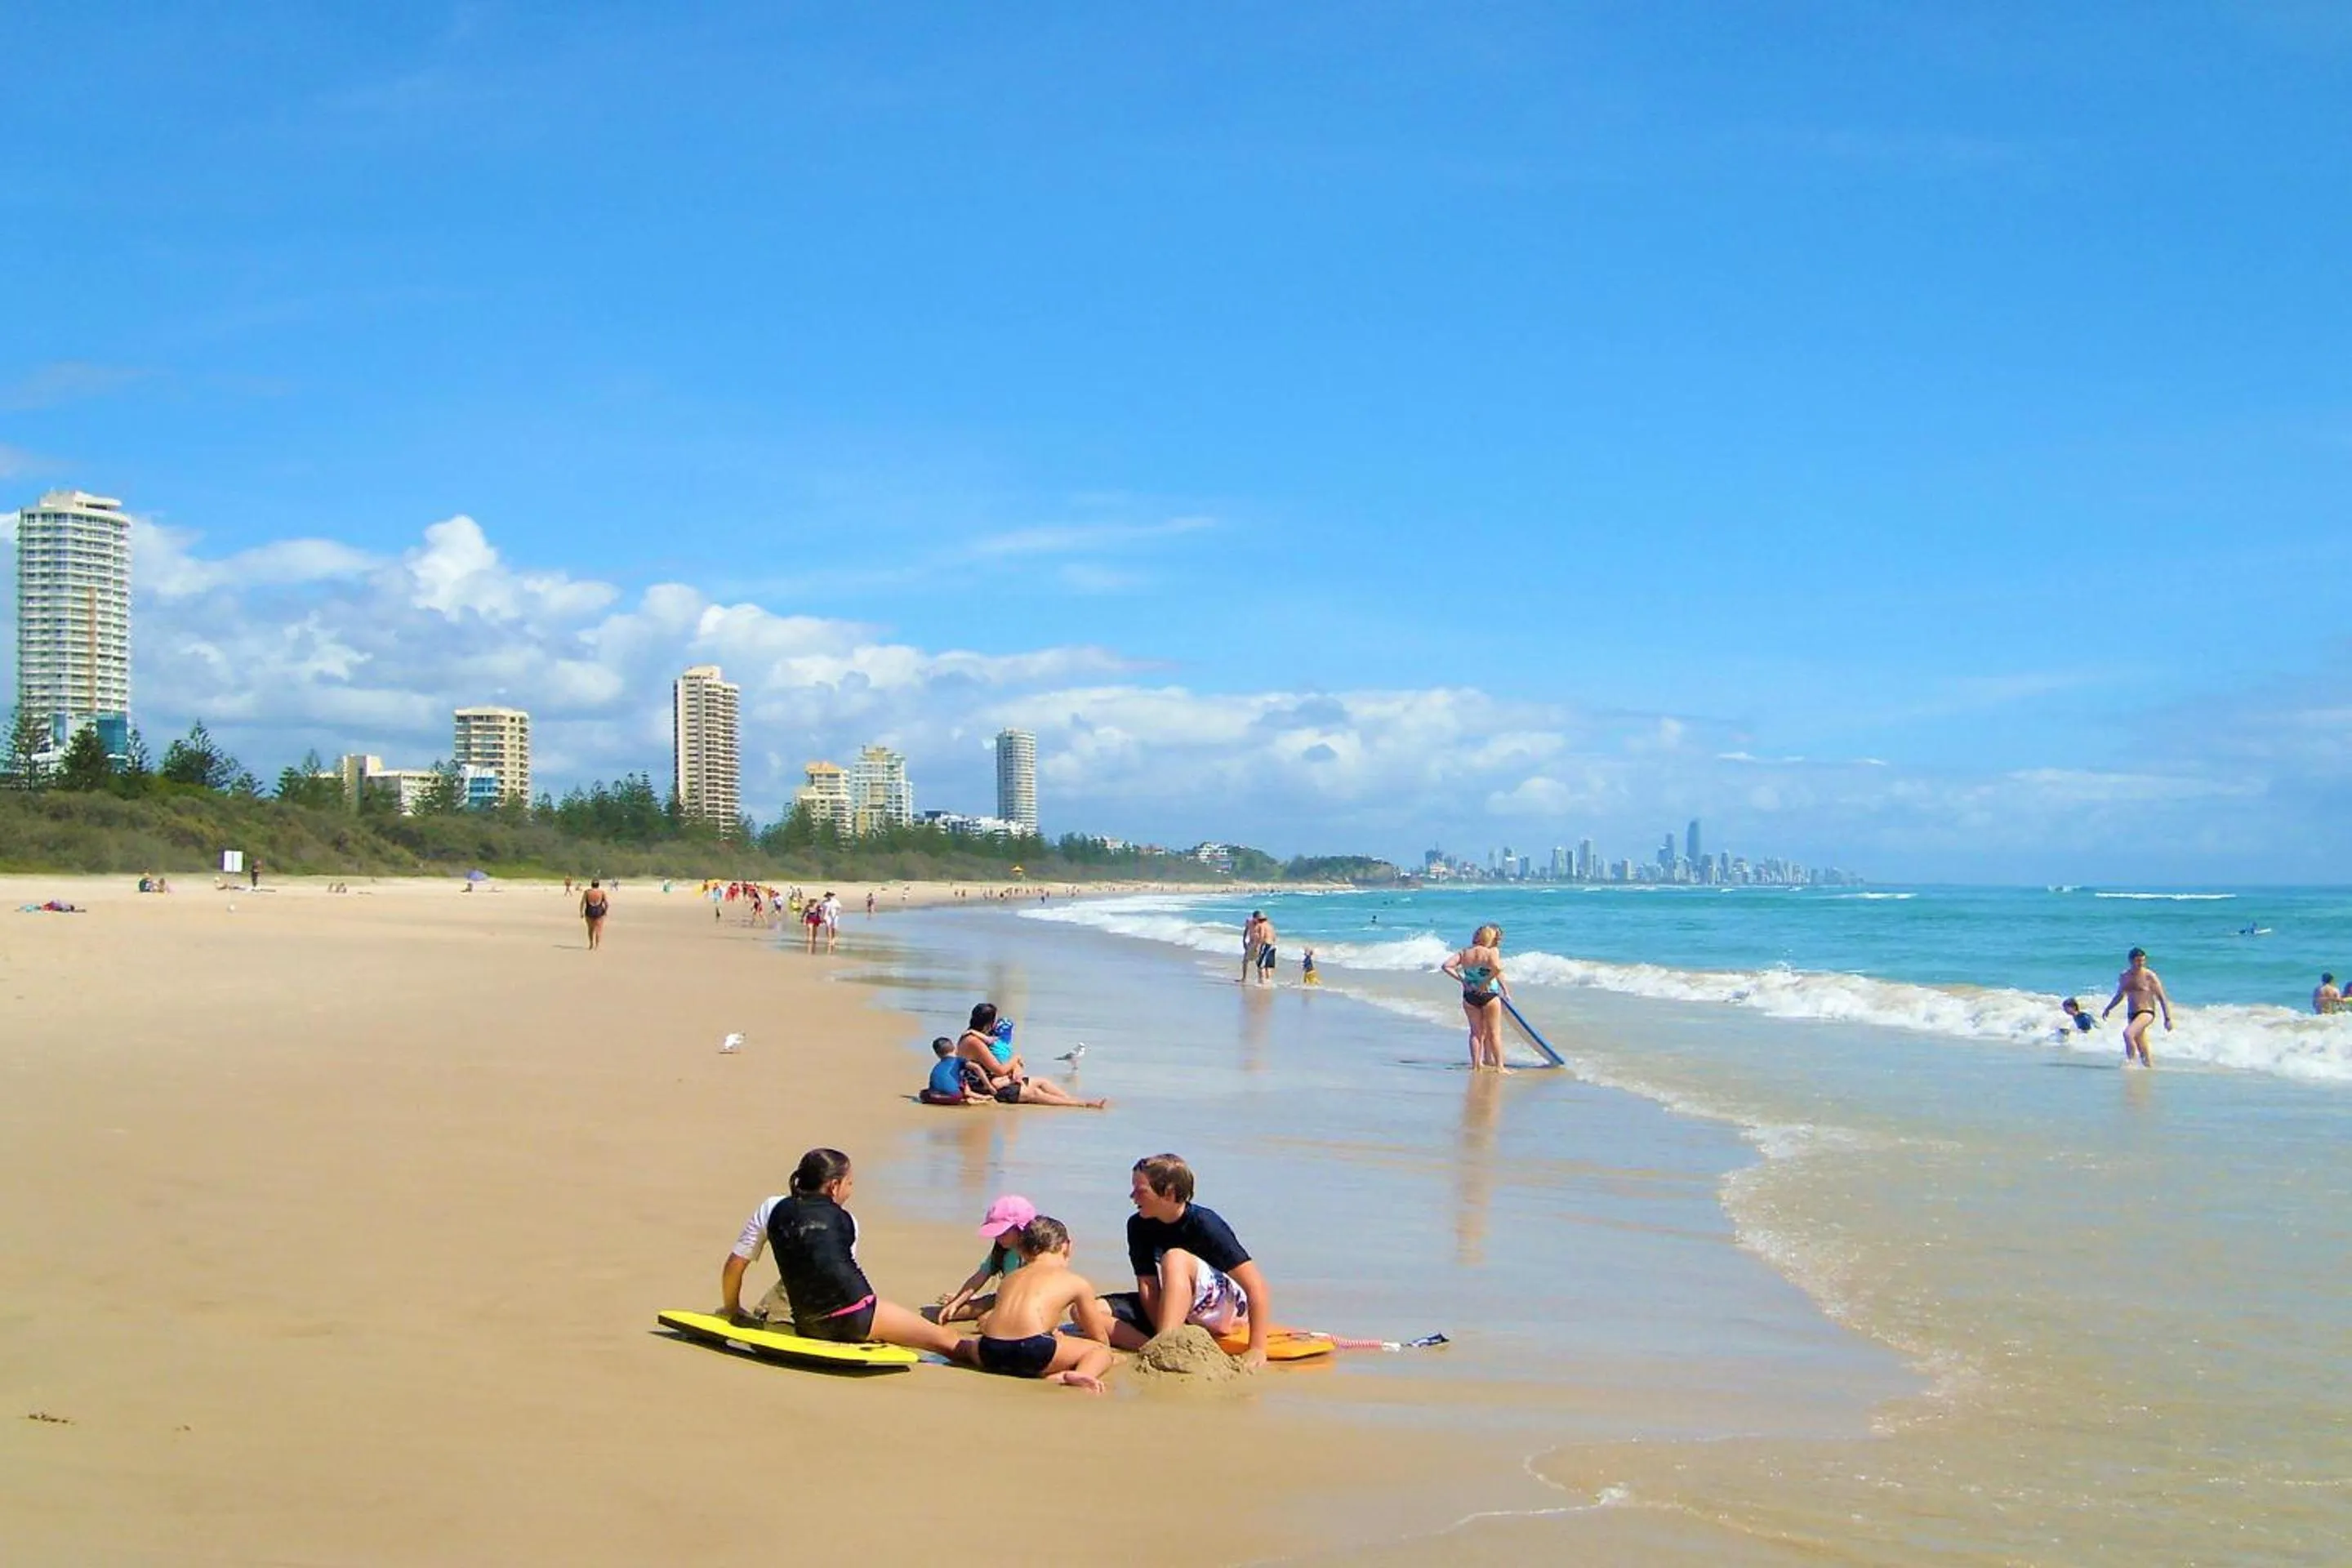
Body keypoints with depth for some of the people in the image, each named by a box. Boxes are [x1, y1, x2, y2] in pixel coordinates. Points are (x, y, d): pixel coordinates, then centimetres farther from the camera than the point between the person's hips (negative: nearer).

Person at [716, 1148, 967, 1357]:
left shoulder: (771, 1211, 8)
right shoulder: (845, 1221, 7)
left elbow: (734, 1265, 6)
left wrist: (732, 1311, 22)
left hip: (809, 1328, 3)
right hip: (857, 1319, -3)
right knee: (944, 1340, 1)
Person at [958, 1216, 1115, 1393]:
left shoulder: (1009, 1280, 29)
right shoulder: (1077, 1282, 17)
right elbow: (1100, 1338, 23)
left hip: (990, 1355, 5)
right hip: (1032, 1349, -5)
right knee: (1102, 1351, 14)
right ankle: (1083, 1373, -19)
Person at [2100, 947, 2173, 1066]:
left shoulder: (2149, 976, -7)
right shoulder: (2124, 977, 8)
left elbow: (2162, 998, -5)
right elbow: (2119, 996, 25)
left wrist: (2167, 1019, -9)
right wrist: (2108, 1008, 13)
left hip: (2146, 1013, -6)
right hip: (2131, 1015, 6)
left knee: (2128, 1033, -29)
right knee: (2143, 1052, 9)